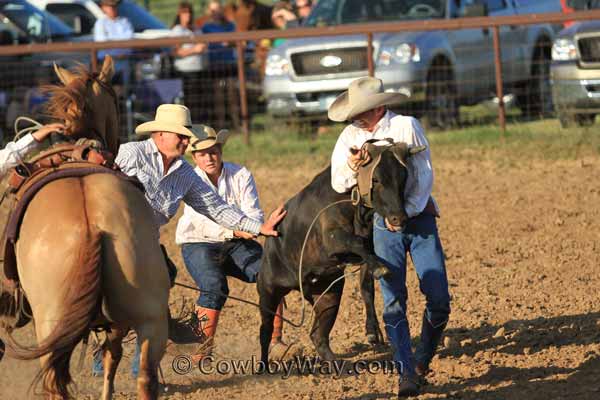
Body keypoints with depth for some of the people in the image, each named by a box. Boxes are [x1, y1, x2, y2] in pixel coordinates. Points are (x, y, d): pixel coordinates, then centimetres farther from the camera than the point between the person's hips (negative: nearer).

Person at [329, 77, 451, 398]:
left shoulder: (406, 126, -9)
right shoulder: (352, 135, 0)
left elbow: (425, 175, -9)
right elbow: (338, 184, 3)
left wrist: (404, 212, -19)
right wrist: (350, 167, -19)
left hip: (419, 217, -1)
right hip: (383, 225, 1)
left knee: (439, 299, -4)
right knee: (393, 302, -7)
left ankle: (423, 358, 19)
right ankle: (406, 374, -7)